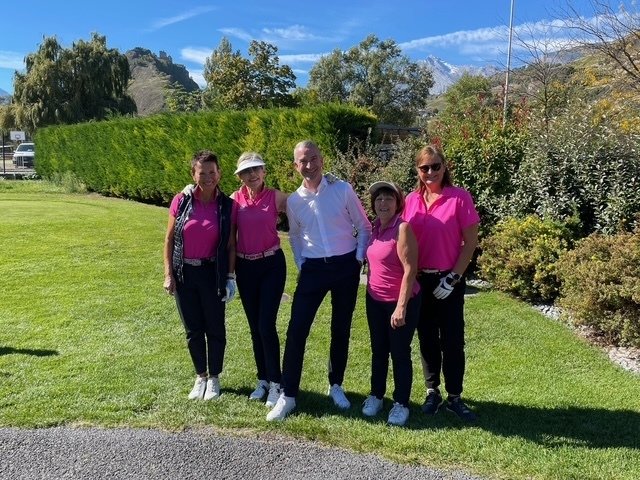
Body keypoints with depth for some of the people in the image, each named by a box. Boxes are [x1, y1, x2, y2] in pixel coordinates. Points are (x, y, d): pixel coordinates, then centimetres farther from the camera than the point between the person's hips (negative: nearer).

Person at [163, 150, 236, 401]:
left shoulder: (226, 205, -6)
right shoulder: (181, 201, -5)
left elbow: (231, 244, -1)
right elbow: (169, 239, 1)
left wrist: (231, 276, -4)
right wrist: (168, 274, -2)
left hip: (212, 273, -1)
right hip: (184, 274, 1)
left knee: (215, 328, 8)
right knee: (193, 329, 12)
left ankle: (214, 378, 26)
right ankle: (200, 376, 30)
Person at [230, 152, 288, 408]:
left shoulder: (276, 197, -5)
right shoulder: (235, 200, 1)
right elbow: (230, 237, 6)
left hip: (272, 265, -3)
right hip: (245, 267, 3)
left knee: (266, 325, -7)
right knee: (254, 327, 11)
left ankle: (275, 384, 8)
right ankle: (263, 379, 26)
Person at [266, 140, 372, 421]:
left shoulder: (343, 190, -6)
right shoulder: (294, 201, 1)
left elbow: (364, 227, 1)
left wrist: (359, 259, -4)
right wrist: (301, 264, 5)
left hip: (346, 266, -1)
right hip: (313, 269, 1)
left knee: (341, 329, 10)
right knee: (297, 330, -5)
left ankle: (336, 386, 29)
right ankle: (288, 395, 6)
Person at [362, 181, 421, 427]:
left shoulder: (402, 228, -17)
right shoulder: (375, 227, 4)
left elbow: (410, 270, -20)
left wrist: (401, 307, -22)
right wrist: (369, 292, 13)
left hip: (401, 301, -6)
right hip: (375, 300, 6)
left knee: (400, 353, 6)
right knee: (378, 350, 17)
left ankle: (401, 404, 22)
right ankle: (376, 395, 33)